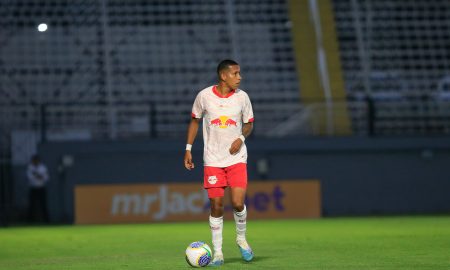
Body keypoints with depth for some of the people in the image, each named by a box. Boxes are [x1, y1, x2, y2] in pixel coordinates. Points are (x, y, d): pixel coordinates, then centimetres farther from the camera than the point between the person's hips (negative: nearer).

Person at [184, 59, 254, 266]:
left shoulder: (242, 97, -1)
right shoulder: (204, 96, -5)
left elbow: (249, 123, 11)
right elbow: (195, 120, 9)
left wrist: (241, 138, -9)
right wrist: (188, 148, 5)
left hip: (236, 158, 0)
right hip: (213, 160, 0)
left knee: (238, 203, -11)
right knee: (216, 206, -1)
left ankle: (241, 239, 17)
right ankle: (217, 252, 11)